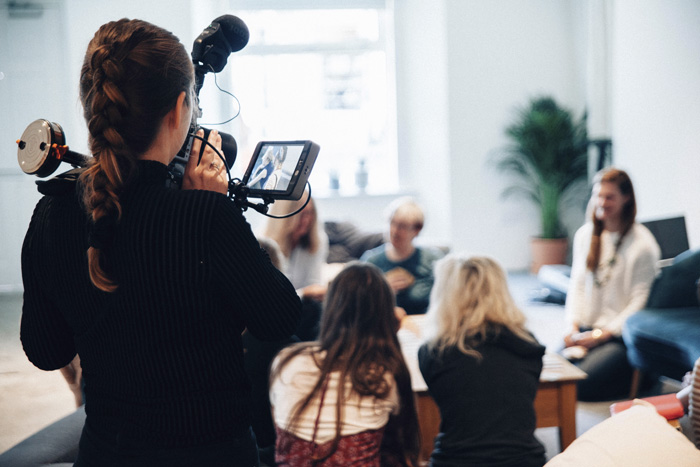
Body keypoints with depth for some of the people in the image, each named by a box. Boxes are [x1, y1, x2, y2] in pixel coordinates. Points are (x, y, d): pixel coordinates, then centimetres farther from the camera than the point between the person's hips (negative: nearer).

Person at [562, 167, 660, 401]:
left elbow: (640, 301, -9)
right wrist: (573, 325, -1)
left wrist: (602, 334, -14)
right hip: (585, 330, 5)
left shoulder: (643, 244, -8)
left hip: (620, 335, -5)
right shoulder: (585, 234, 12)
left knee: (576, 384, -24)